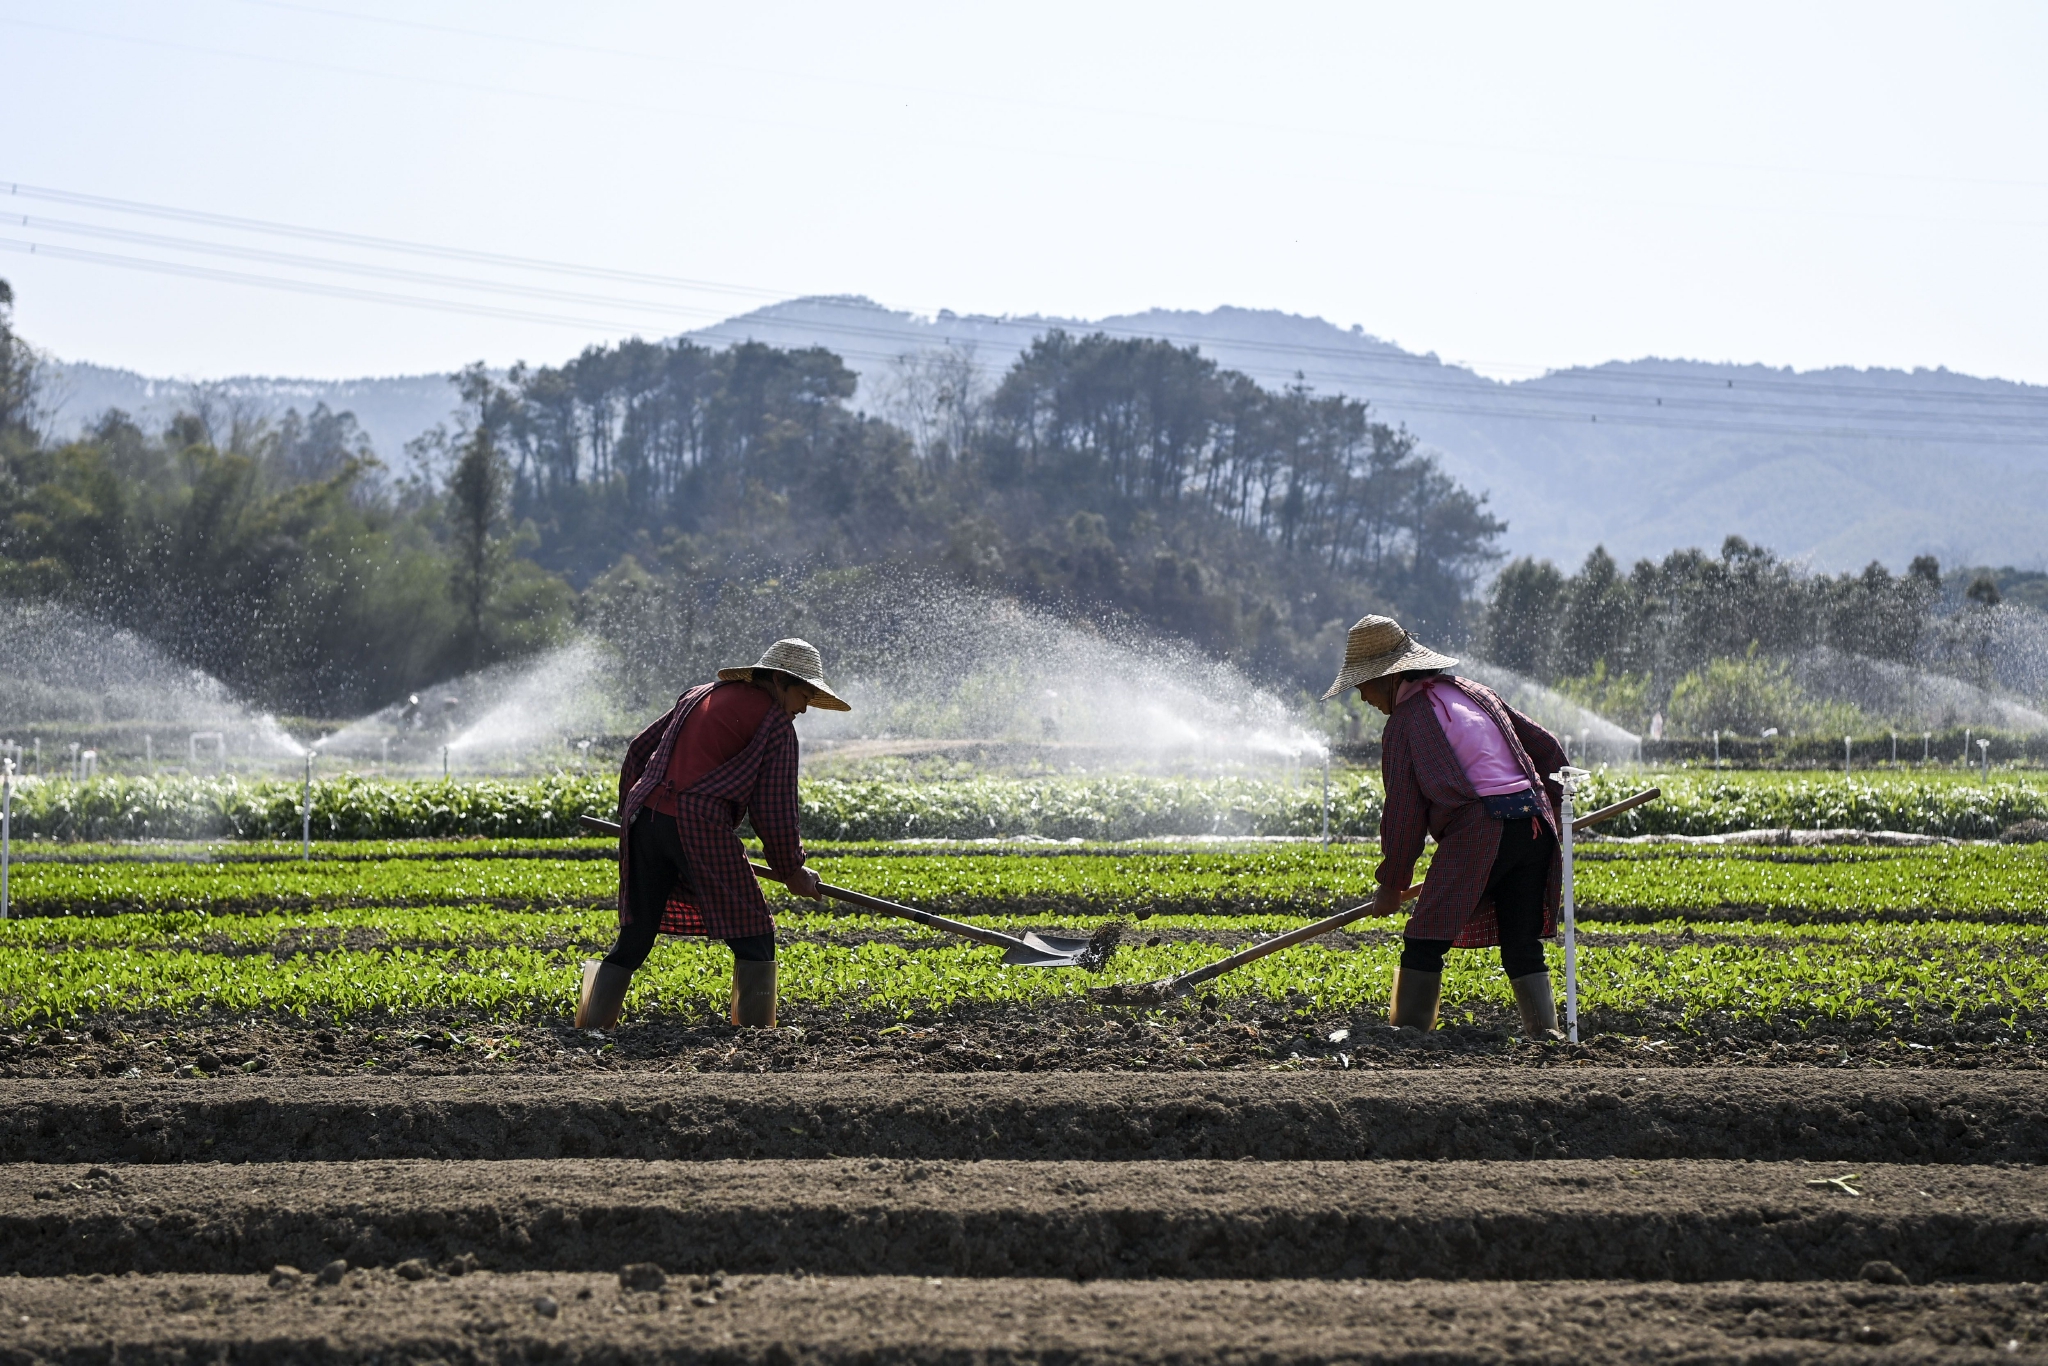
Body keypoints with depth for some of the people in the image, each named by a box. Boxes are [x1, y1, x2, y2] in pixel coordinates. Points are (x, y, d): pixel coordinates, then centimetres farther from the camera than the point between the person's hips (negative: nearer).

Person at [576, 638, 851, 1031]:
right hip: (699, 825, -7)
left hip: (643, 818, 7)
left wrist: (630, 813, 33)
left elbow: (639, 750, 25)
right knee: (753, 938, 4)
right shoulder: (775, 724, 3)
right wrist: (793, 872, 10)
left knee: (634, 939, 15)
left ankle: (591, 1028, 11)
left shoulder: (699, 696, 25)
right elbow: (774, 811, -2)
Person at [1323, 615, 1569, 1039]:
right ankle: (1545, 1032, 0)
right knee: (1522, 945, 11)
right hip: (1535, 826, 7)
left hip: (1477, 833, -7)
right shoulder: (1472, 692, 21)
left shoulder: (1405, 722, 0)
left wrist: (1392, 884, 9)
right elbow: (1546, 746, 24)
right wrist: (1551, 805, 34)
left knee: (1425, 942, -1)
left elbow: (1404, 813, -1)